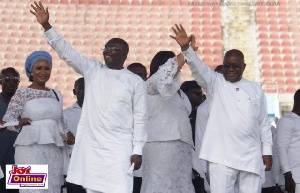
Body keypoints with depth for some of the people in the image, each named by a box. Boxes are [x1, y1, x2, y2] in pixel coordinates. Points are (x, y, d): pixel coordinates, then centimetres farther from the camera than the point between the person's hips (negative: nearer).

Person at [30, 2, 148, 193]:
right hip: (90, 145, 3)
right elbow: (66, 52, 3)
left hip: (119, 147, -3)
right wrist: (46, 25, -7)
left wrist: (138, 150, -4)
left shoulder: (136, 81, 3)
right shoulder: (92, 69, 9)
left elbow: (140, 117, 2)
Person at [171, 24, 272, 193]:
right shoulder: (215, 82, 7)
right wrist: (186, 48, -29)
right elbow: (198, 67, -12)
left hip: (251, 157, 2)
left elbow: (264, 123, 13)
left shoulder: (256, 89, 13)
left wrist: (267, 151, 8)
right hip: (222, 156, -2)